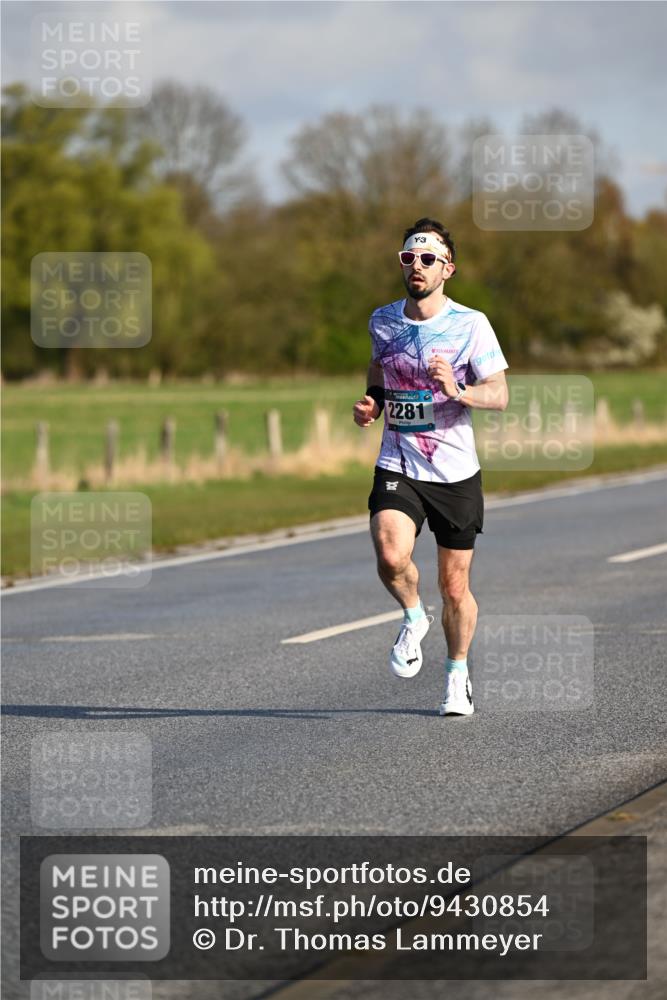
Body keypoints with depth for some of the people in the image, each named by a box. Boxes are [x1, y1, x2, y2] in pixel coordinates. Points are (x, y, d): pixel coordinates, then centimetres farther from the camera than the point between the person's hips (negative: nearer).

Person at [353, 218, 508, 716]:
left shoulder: (471, 325, -6)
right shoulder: (382, 321, 5)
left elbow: (499, 394, -9)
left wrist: (458, 391, -28)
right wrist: (372, 399, 7)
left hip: (456, 473, -1)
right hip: (398, 469, 2)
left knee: (455, 588, 6)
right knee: (391, 556, -25)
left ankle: (458, 673, 30)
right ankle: (413, 617, 7)